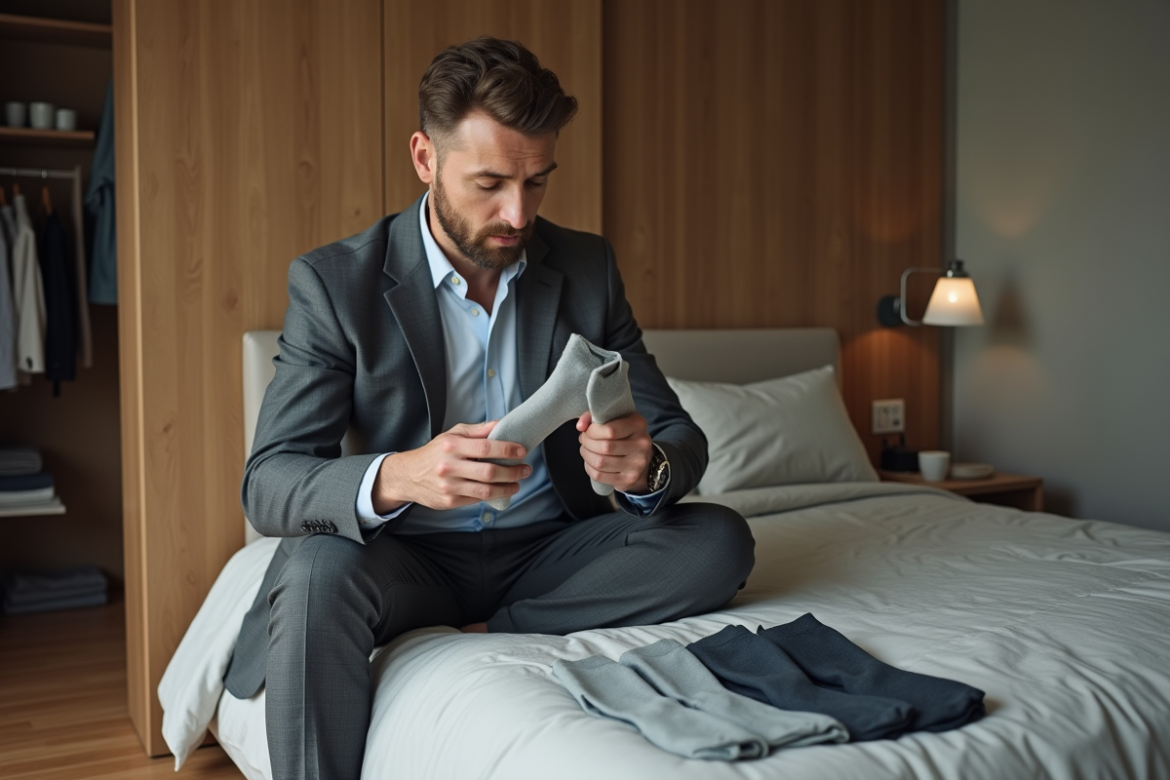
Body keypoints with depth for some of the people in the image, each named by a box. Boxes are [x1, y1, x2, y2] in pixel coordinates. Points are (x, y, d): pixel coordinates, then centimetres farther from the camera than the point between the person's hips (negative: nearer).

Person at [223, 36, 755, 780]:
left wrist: (646, 466, -27)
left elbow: (681, 435, 0)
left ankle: (478, 635, -14)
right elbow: (268, 483, -15)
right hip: (409, 556, -3)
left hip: (549, 548, 3)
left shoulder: (589, 267, 0)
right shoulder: (334, 281, -9)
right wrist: (396, 476, -38)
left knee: (720, 540, -20)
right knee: (316, 570, -34)